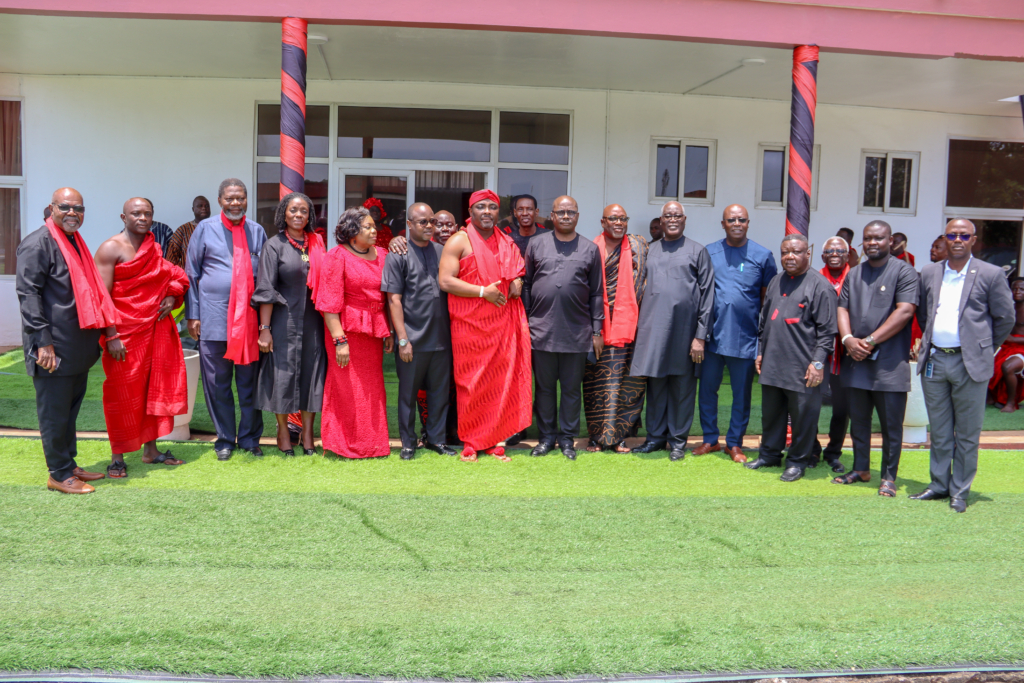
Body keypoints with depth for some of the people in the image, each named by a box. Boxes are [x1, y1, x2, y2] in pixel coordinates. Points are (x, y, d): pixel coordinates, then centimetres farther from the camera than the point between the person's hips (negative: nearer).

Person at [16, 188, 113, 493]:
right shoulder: (38, 244, -11)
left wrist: (98, 335, 19)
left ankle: (69, 465, 27)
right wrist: (43, 341, -21)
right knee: (54, 413, 1)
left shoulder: (75, 242, 17)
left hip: (77, 348, 9)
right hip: (54, 348, -9)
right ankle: (59, 474, 10)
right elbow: (27, 294, -16)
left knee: (70, 410, 16)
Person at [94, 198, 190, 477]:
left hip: (155, 330, 6)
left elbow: (174, 276, 24)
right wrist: (111, 336, -19)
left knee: (154, 389, 10)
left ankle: (150, 451, 21)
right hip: (124, 333, -6)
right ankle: (117, 457, 11)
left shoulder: (154, 249, 12)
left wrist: (172, 297, 1)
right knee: (122, 394, 0)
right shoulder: (111, 249, -8)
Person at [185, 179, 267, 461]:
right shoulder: (205, 229, 4)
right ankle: (225, 440, 17)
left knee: (250, 382, 5)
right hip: (214, 317, -1)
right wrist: (193, 315, 0)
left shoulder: (257, 231, 10)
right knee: (217, 383, 5)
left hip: (250, 318, 1)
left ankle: (249, 438, 17)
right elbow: (192, 274, 6)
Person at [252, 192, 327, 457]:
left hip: (312, 321, 4)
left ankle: (307, 431, 16)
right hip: (284, 322, -4)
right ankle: (283, 431, 17)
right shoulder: (274, 246, -3)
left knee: (311, 373, 5)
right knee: (283, 373, 2)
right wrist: (264, 329, -12)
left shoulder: (317, 244, 9)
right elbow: (265, 290, -7)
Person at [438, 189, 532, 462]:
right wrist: (483, 291, -16)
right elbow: (445, 281, -11)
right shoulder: (459, 241, -3)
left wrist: (518, 281, 5)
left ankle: (494, 439, 14)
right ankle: (470, 442, 12)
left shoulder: (507, 243, 14)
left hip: (503, 323, 5)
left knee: (502, 382, 3)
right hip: (469, 325, -5)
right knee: (471, 384, 1)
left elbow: (519, 268, 30)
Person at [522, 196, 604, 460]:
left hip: (577, 333, 0)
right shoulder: (537, 244, 7)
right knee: (544, 387, 8)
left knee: (572, 388, 7)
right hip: (541, 330, 0)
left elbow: (596, 294, 7)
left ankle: (568, 438, 19)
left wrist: (597, 330, 4)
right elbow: (526, 285, 8)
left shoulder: (590, 249, 7)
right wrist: (525, 321, 3)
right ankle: (547, 436, 21)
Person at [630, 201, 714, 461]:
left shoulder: (697, 251, 3)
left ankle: (678, 439, 18)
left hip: (684, 330, -2)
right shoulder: (650, 251, 12)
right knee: (655, 385, 8)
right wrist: (640, 326, 5)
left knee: (682, 388, 6)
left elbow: (707, 295, -1)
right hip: (653, 329, 3)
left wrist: (700, 335, -7)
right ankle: (656, 436, 20)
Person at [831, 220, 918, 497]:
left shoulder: (903, 271, -3)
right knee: (858, 420, 13)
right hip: (855, 360, 5)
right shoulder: (854, 274, 15)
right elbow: (843, 309, 10)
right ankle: (861, 469, 25)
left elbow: (905, 311, -13)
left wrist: (870, 341, -15)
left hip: (889, 362, -5)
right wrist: (848, 339, -9)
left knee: (891, 424, 1)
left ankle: (888, 477, 11)